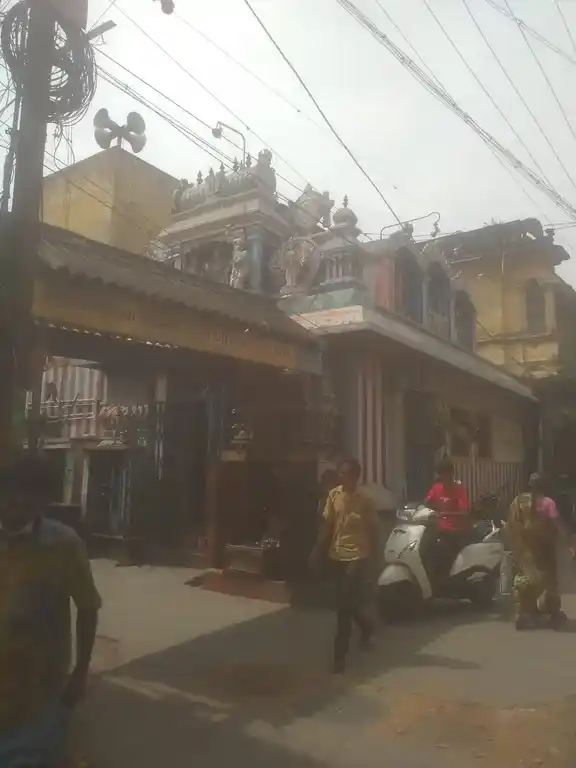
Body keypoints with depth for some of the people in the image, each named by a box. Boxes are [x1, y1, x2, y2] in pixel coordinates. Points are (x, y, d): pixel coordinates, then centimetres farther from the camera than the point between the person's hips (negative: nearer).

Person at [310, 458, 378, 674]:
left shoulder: (364, 500, -11)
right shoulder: (333, 494, 0)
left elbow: (373, 530, -4)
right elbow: (327, 525, 6)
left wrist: (372, 557, -6)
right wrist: (317, 551, 3)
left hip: (357, 556, -5)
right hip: (337, 555, 5)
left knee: (344, 605, -6)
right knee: (349, 602, 19)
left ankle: (340, 654, 6)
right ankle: (367, 627, 48)